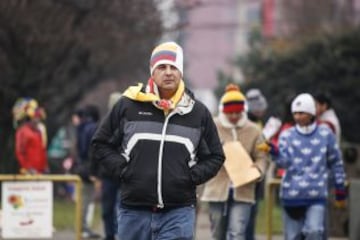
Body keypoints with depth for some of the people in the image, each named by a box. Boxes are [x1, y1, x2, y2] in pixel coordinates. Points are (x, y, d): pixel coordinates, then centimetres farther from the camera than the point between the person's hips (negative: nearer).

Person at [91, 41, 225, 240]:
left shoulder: (198, 112, 6)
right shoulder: (129, 105, 2)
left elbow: (215, 156, 16)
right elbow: (101, 144, 11)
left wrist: (192, 176, 0)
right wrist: (121, 169, -3)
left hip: (179, 213, -1)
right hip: (134, 210, 1)